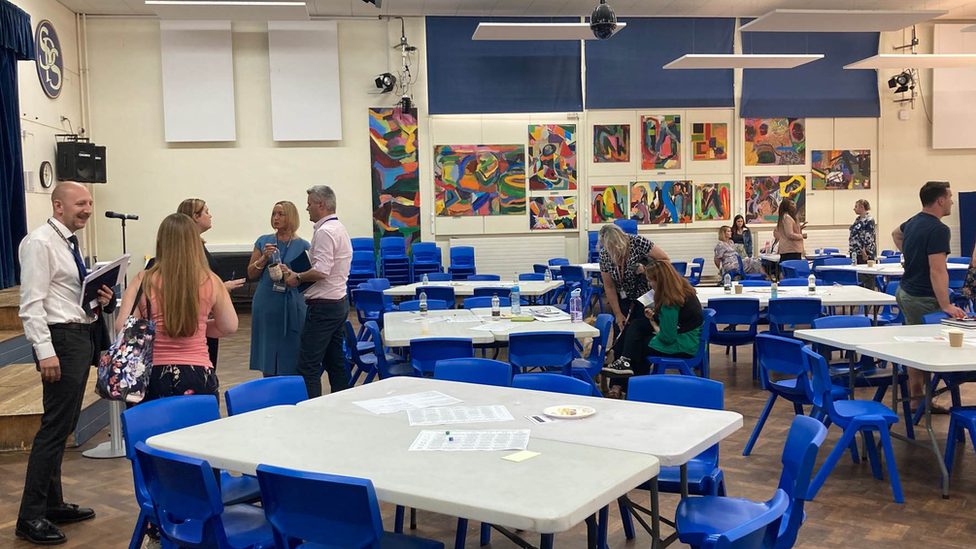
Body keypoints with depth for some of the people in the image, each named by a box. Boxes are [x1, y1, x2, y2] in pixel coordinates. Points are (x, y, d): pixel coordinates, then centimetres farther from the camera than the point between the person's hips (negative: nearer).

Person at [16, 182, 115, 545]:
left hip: (81, 335, 10)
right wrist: (45, 352, -24)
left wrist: (98, 300, 4)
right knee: (55, 427, -7)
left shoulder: (70, 243, 15)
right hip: (61, 338, -10)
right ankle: (30, 517, 3)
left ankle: (52, 505, 26)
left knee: (63, 426, 15)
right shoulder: (40, 243, -12)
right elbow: (32, 303, -18)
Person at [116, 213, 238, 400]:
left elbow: (122, 326, -8)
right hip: (198, 375, 0)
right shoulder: (210, 282, -4)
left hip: (156, 375, 0)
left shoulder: (143, 282, -5)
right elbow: (229, 326, 5)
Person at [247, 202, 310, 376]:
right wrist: (264, 258, -8)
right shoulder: (263, 241, 7)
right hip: (266, 304, 2)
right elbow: (251, 274, 9)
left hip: (292, 306, -2)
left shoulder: (303, 246, 1)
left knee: (290, 354, -1)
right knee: (267, 354, 7)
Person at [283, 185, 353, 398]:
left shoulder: (325, 232, -16)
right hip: (340, 302, 10)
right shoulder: (340, 228, 15)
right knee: (336, 362, 14)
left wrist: (297, 278, -9)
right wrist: (297, 274, 13)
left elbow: (321, 271, -25)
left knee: (308, 366, -7)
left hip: (324, 306, -10)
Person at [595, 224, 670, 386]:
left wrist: (647, 268, -29)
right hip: (623, 300, 3)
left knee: (637, 331, -15)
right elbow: (609, 286, -6)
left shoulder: (638, 242, -24)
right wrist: (618, 314, -7)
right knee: (620, 339, -1)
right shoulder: (604, 255, -13)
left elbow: (665, 259, -16)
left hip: (645, 298, -3)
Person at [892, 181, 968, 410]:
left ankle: (916, 396, 22)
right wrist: (946, 306, -29)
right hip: (922, 298, -9)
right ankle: (918, 398, 3)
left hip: (906, 291, 9)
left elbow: (896, 234, 34)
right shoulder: (938, 229, -21)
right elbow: (937, 271, -28)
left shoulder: (913, 222, 8)